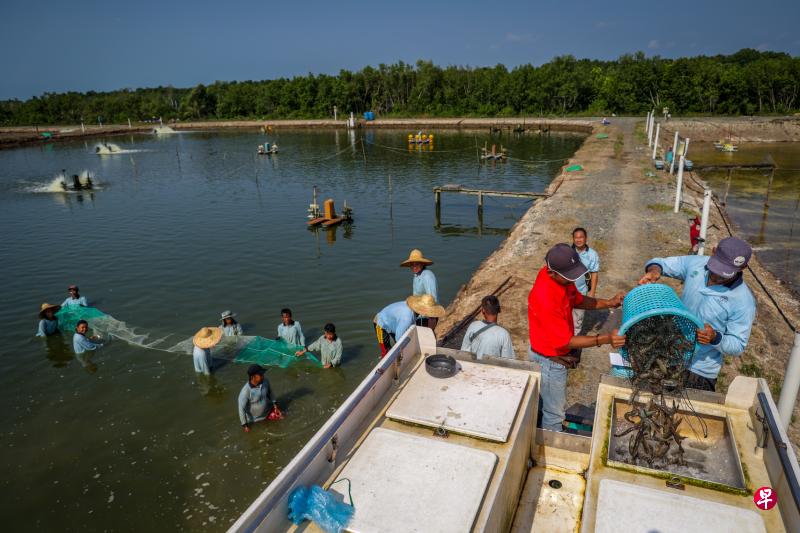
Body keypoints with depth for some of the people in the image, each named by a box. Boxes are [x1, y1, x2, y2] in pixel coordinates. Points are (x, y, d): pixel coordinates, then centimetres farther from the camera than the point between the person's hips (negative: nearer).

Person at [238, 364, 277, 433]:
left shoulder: (265, 381, -22)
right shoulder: (245, 391, -38)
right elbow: (241, 408, -27)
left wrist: (274, 403, 2)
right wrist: (244, 425, -20)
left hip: (267, 411, 4)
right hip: (254, 418, -3)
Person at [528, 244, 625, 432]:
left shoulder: (560, 278, -12)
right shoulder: (545, 299, -38)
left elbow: (578, 300, 7)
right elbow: (566, 341, -30)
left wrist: (609, 303, -8)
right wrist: (605, 339, -37)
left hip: (552, 355, 9)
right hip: (550, 361, -9)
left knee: (540, 403, 29)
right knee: (554, 413, 12)